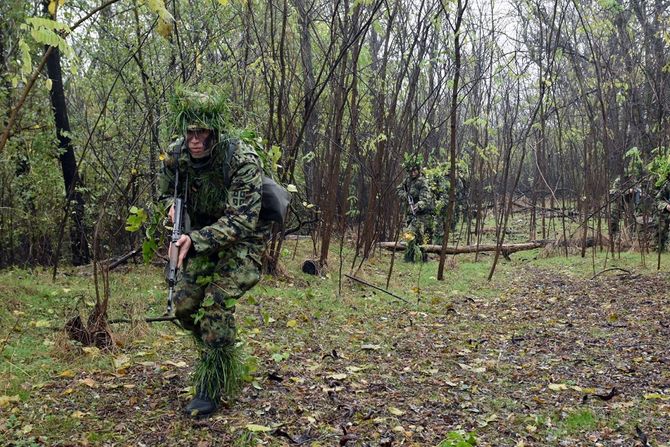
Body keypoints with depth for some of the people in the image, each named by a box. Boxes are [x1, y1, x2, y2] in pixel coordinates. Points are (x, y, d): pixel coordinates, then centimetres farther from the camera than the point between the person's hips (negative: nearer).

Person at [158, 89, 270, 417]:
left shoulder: (242, 160, -29)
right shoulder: (175, 156, -11)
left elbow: (242, 220, -33)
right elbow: (167, 190, 10)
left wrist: (195, 240, -42)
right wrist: (173, 205, -15)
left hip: (241, 240, -6)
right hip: (201, 236, 6)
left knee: (217, 303, -20)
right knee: (183, 305, 1)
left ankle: (211, 391, -7)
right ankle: (222, 355, 28)